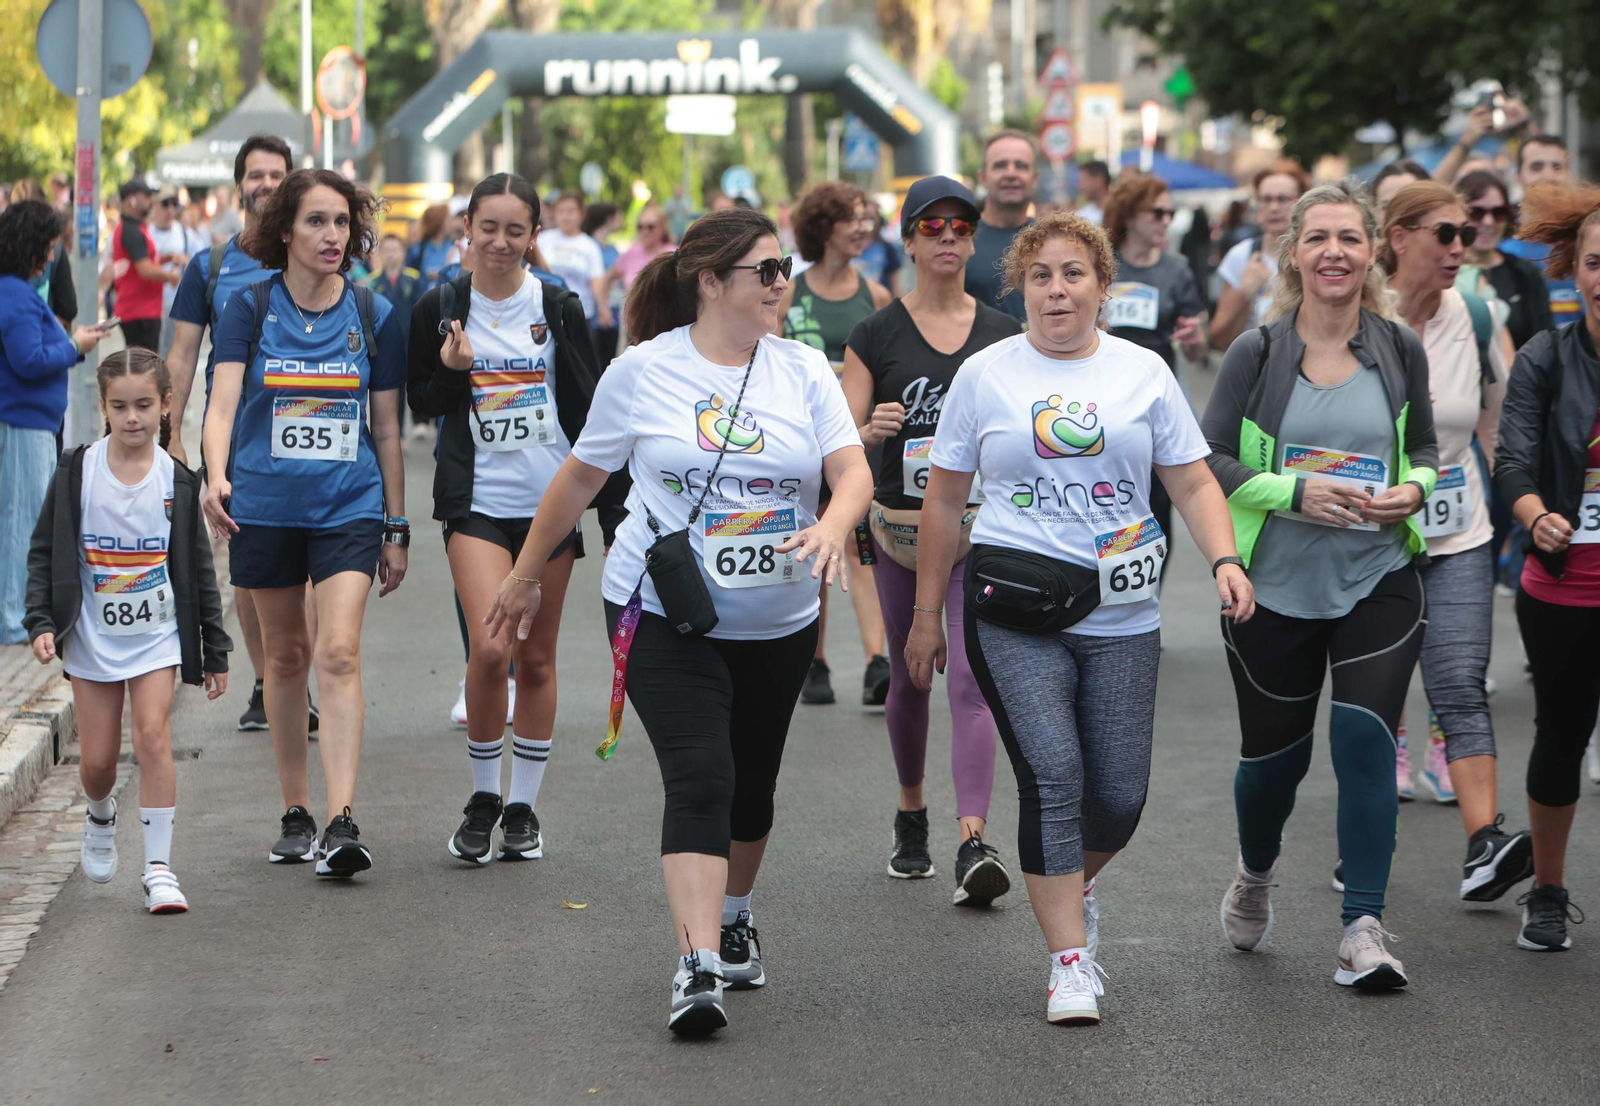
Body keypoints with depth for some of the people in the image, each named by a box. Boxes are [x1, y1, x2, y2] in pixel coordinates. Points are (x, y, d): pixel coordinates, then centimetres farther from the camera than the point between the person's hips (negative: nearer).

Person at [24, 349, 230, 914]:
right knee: (97, 757, 4)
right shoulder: (77, 472, -4)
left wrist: (215, 650, 6)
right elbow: (44, 552, 2)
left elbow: (198, 569, 5)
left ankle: (158, 866, -11)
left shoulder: (177, 481, -2)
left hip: (156, 635, 0)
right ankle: (100, 819, 39)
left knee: (153, 735, -16)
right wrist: (42, 622, -10)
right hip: (92, 635, 1)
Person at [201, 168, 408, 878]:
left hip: (349, 506, -1)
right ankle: (295, 815, 22)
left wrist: (396, 527, 9)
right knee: (285, 656, 10)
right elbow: (223, 401, -10)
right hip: (264, 507, 1)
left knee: (339, 653, -14)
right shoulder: (249, 308, 0)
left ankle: (342, 821, -20)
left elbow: (387, 429, 9)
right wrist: (216, 476, -29)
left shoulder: (374, 315, 3)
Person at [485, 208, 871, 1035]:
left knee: (751, 784, 16)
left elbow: (853, 471, -7)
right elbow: (580, 478, 8)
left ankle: (732, 918, 42)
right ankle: (697, 968, -24)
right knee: (699, 780, -18)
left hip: (777, 622, 4)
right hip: (666, 616, -4)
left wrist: (833, 526, -30)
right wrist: (526, 575, 14)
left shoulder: (804, 371, 3)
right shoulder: (642, 371, -3)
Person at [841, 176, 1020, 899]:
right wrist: (872, 430, -24)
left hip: (981, 529, -1)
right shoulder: (876, 335, 1)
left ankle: (974, 844, -21)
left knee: (972, 682, -13)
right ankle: (911, 816, 35)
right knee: (908, 678, 14)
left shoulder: (1003, 336, 5)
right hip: (900, 527, 1)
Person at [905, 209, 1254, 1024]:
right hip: (1014, 613, -2)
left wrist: (1225, 561, -8)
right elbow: (944, 499, 11)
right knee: (1052, 774, -14)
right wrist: (927, 614, 10)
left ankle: (1070, 885, 34)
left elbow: (1193, 482, 10)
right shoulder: (985, 375, 6)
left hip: (1120, 617, 2)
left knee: (1119, 796, 1)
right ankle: (1071, 962, -7)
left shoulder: (1144, 372, 9)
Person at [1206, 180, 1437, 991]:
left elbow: (1424, 449, 15)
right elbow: (1204, 460, -6)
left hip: (1378, 584, 1)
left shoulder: (1399, 351, 2)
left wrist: (1415, 489, -8)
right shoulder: (1256, 356, -5)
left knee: (1364, 739, -14)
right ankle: (1255, 876, 44)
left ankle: (1363, 929, -8)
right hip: (1275, 588, -1)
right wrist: (1293, 492, -19)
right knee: (1275, 754, 11)